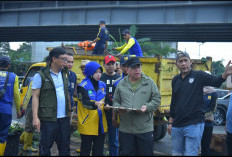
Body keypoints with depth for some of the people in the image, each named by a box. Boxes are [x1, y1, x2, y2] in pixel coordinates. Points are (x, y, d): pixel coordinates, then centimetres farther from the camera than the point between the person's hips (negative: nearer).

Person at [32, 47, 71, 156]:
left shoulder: (64, 74, 13)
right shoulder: (41, 75, -6)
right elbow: (35, 97, -8)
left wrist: (70, 110, 14)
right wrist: (35, 117, -15)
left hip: (64, 118, 6)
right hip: (48, 118, -6)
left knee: (65, 147, 12)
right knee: (45, 147, 2)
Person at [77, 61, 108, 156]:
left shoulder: (102, 85, 10)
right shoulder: (83, 86, -9)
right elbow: (85, 102, -21)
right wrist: (95, 104, -39)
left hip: (100, 123, 6)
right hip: (87, 123, -5)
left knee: (99, 150, 12)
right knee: (86, 149, 4)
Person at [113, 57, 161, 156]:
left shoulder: (149, 82, 3)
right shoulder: (121, 84, 8)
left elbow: (157, 99, 3)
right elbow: (115, 101, 13)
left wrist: (147, 107, -15)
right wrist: (119, 108, -8)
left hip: (145, 129, -1)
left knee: (146, 153, 6)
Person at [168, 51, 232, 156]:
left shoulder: (199, 76, -3)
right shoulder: (175, 80, 12)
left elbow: (216, 82, -21)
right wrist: (170, 122, 19)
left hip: (194, 125, -5)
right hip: (177, 125, 6)